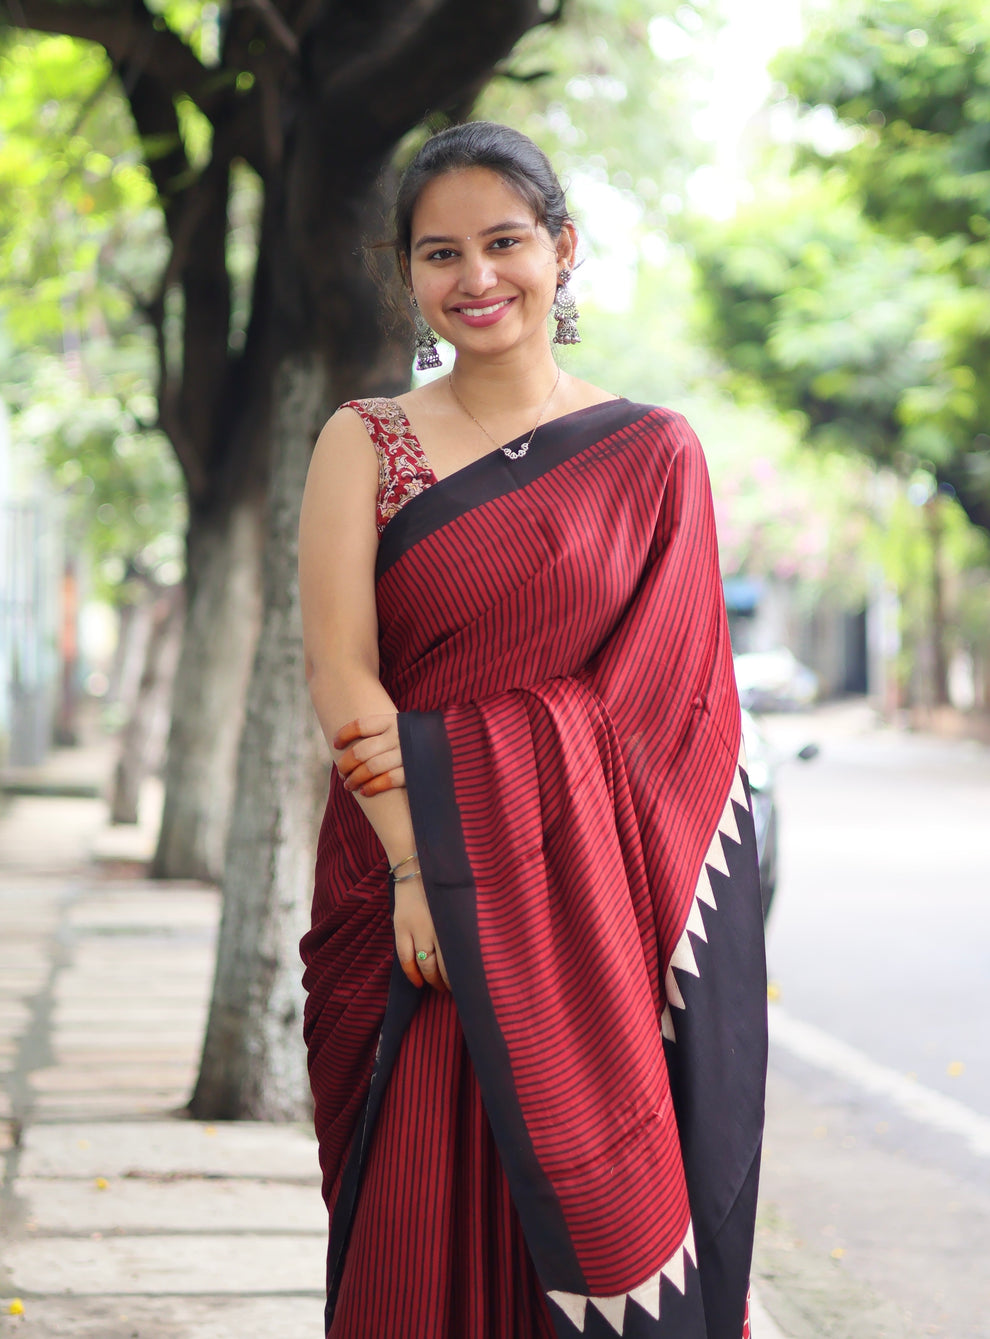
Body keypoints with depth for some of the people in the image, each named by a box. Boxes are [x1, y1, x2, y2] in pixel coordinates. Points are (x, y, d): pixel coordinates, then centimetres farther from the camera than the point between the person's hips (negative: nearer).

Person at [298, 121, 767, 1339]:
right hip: (412, 882, 0)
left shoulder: (652, 456, 8)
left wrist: (442, 760, -11)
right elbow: (336, 666, -2)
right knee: (421, 1236, 0)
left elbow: (657, 687, 0)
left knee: (595, 1221, 0)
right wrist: (415, 860, -15)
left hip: (595, 901, 0)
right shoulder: (364, 443, 8)